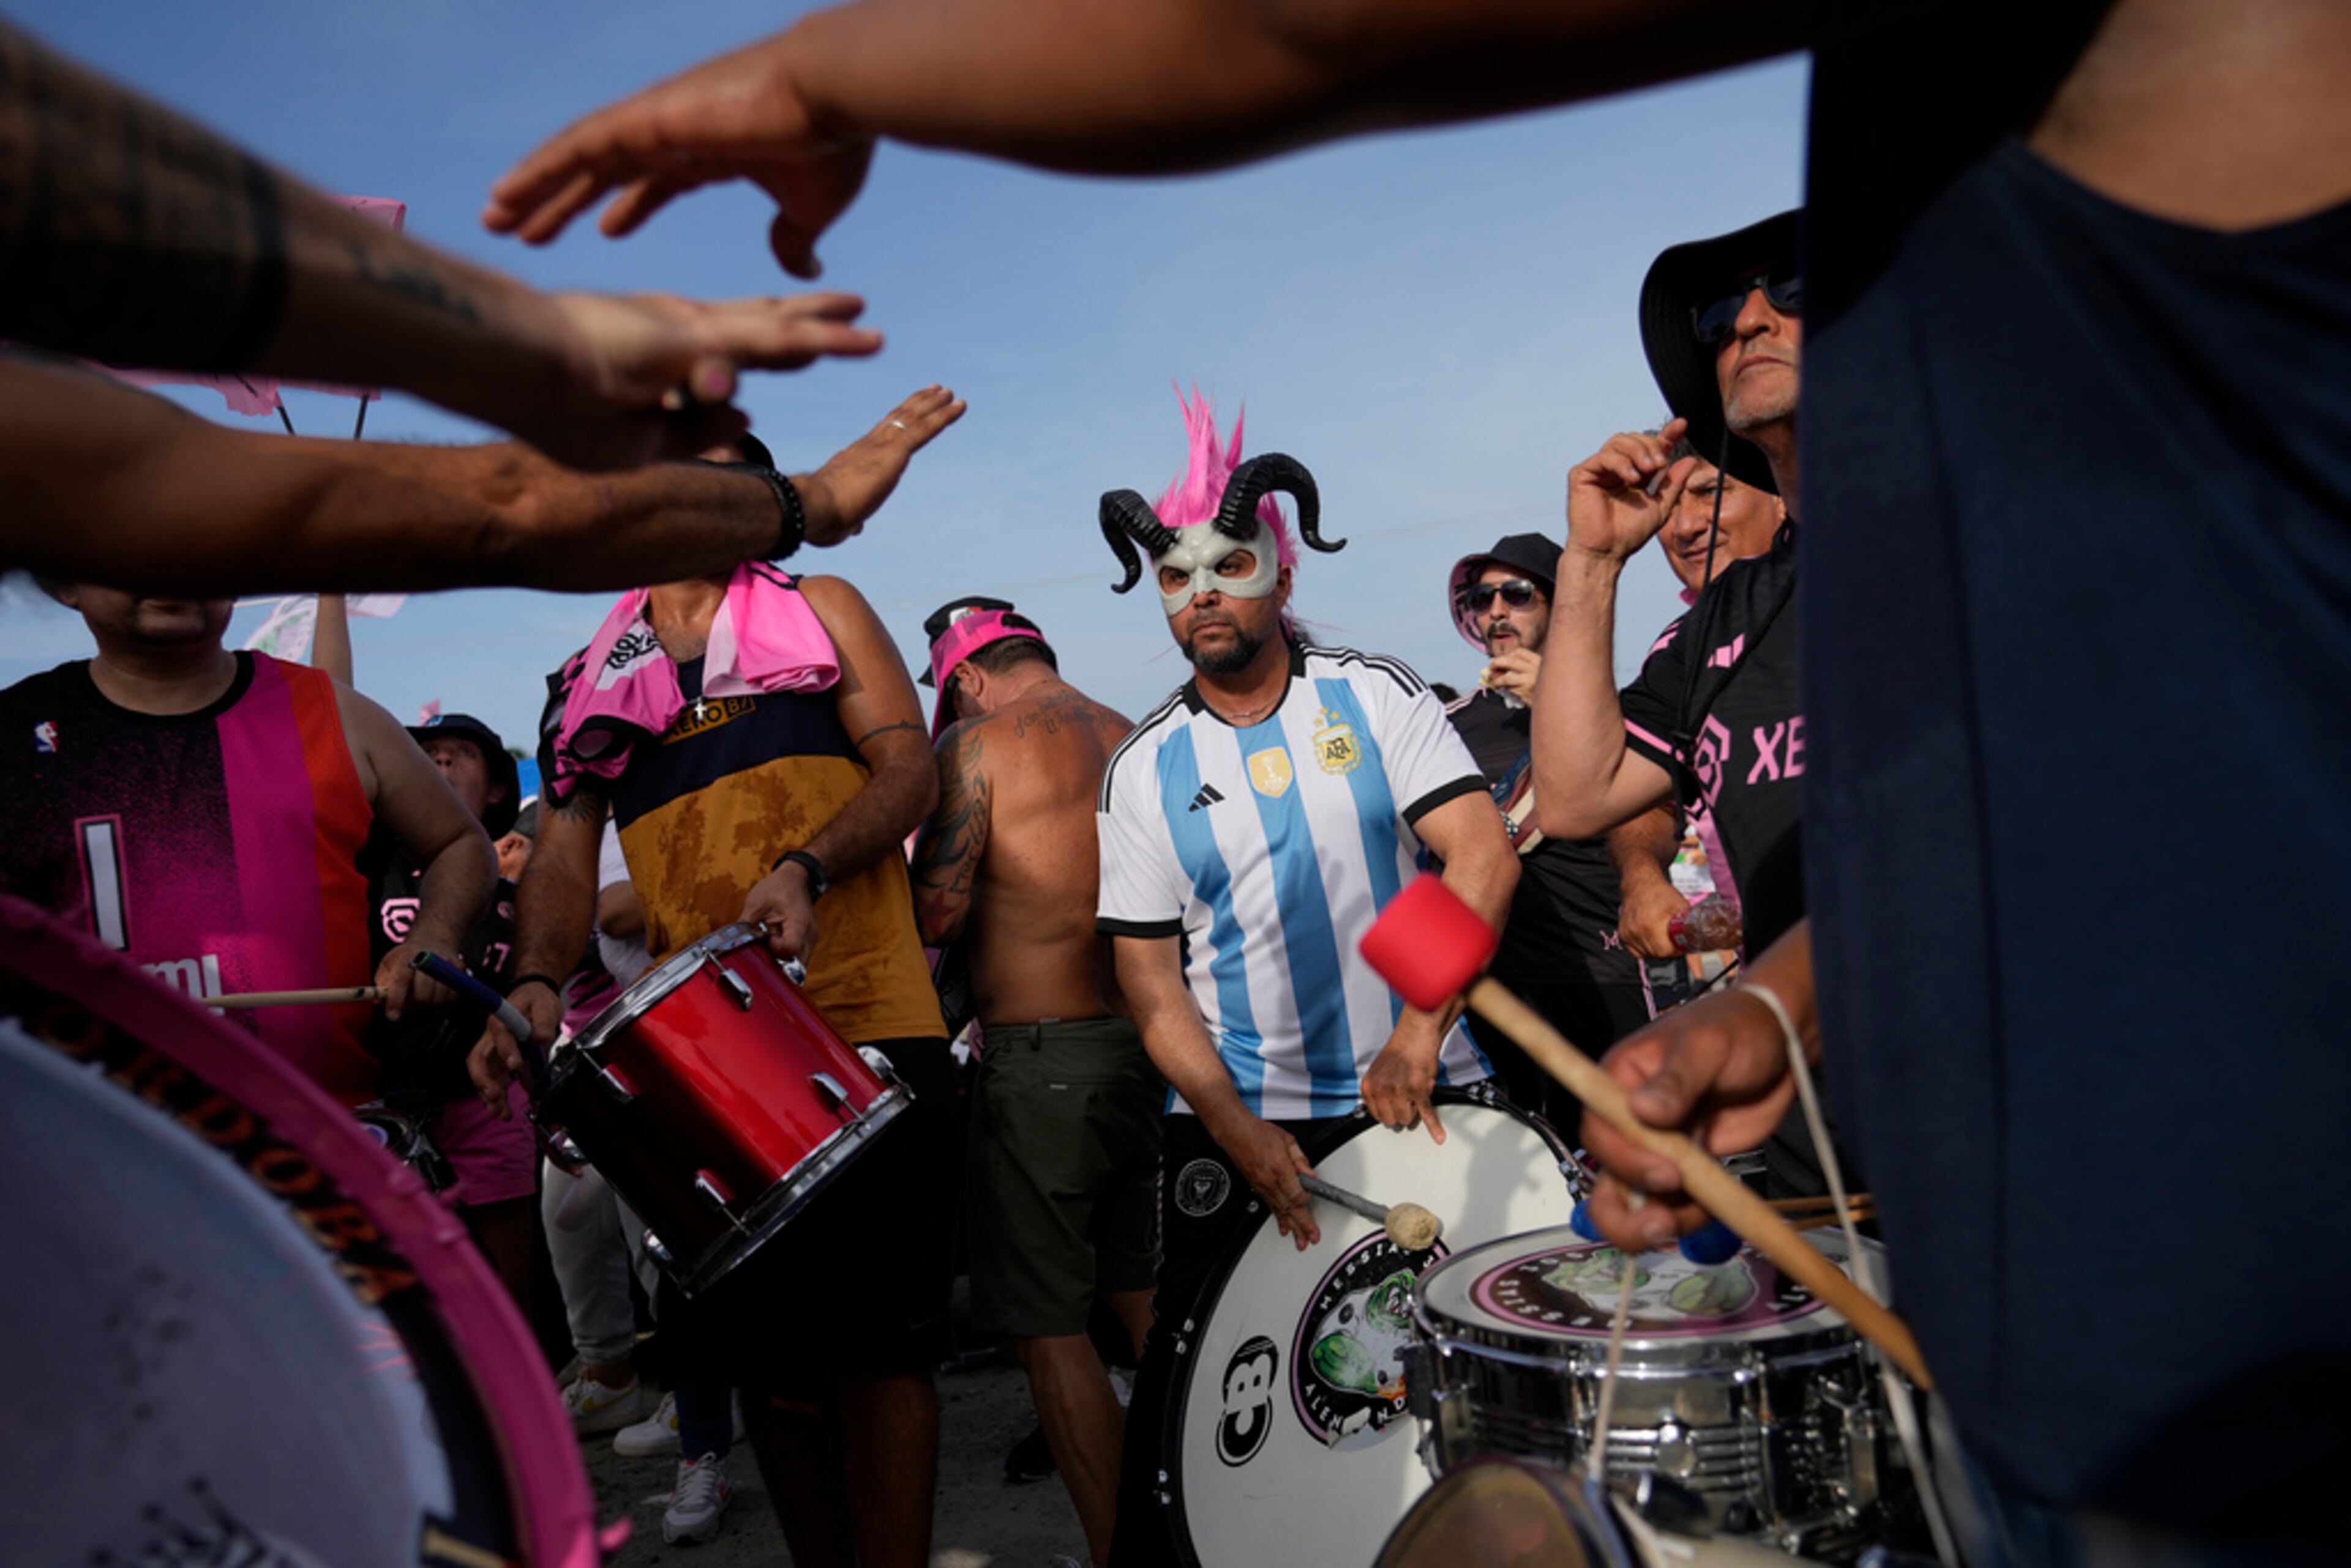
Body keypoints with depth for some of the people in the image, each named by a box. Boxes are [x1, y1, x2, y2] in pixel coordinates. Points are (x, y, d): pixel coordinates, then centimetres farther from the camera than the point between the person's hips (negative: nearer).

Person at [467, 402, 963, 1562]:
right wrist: (538, 981, -12)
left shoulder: (818, 610, 12)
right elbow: (564, 854, 9)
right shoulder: (591, 684, 17)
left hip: (862, 1022, -3)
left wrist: (807, 868, -19)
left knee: (873, 1342, -4)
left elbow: (910, 764, 0)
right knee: (764, 1347, 10)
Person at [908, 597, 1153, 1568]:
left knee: (1046, 1330, 3)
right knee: (1146, 1304, 20)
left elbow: (933, 915, -15)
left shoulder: (976, 744, -6)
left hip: (1043, 1059, -7)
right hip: (1147, 1044, 7)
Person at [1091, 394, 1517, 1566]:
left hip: (1421, 1093, 0)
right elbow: (1151, 981, -1)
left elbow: (1484, 859, -9)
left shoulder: (1375, 696, 0)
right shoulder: (1144, 770, 0)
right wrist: (1239, 1133, -13)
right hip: (1235, 1119, 0)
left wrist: (1421, 1029, -21)